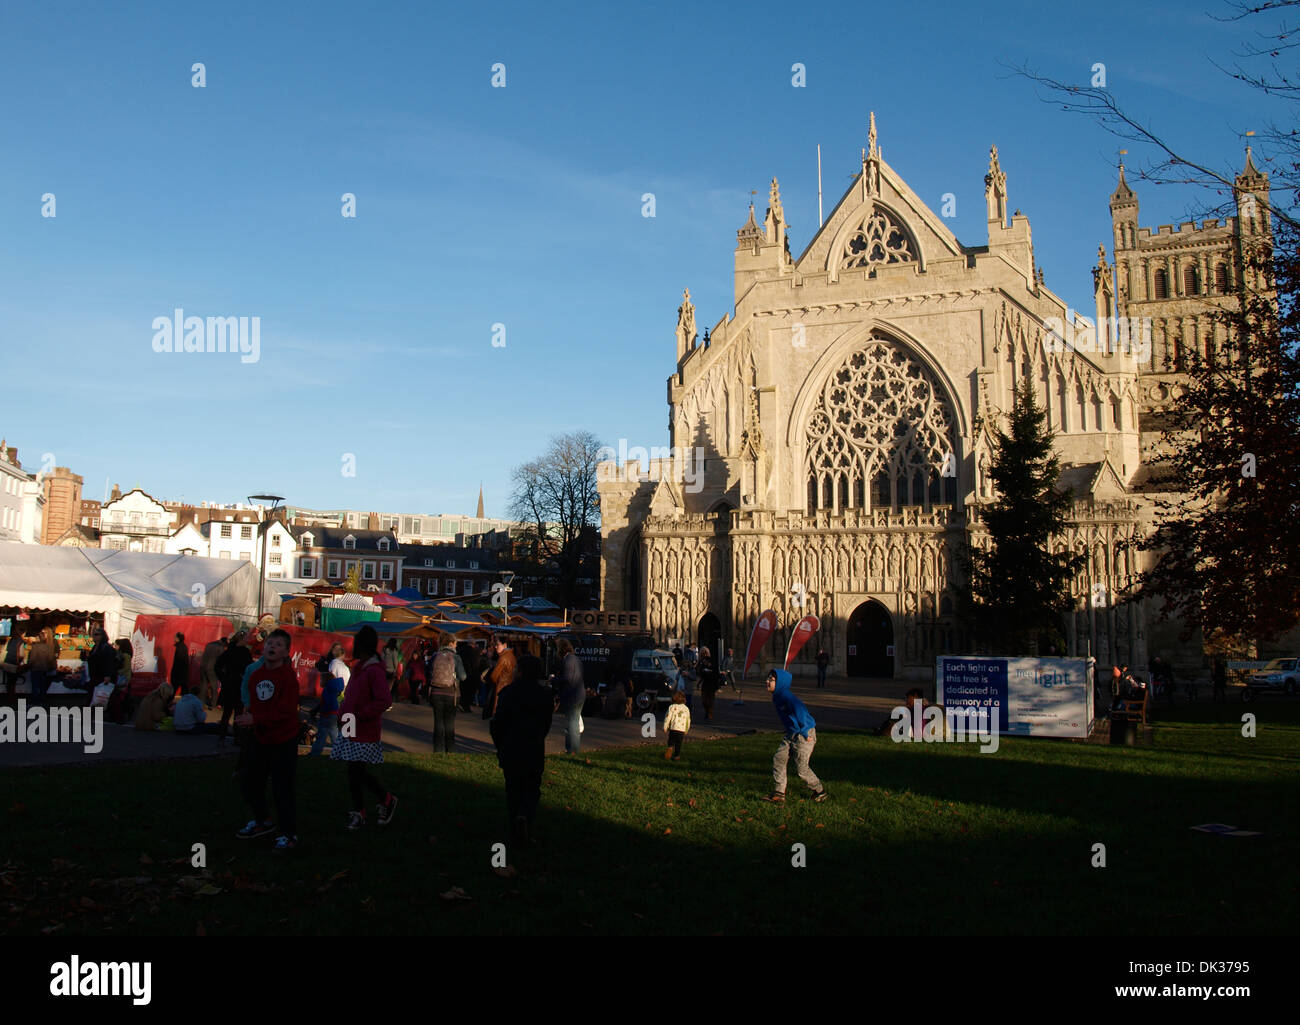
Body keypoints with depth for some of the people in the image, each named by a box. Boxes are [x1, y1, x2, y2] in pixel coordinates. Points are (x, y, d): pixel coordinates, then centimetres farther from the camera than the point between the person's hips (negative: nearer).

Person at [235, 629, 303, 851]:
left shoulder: (288, 676, -17)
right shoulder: (255, 675, 4)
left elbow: (286, 711, -23)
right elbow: (254, 705, 15)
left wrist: (255, 719, -26)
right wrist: (247, 718, -6)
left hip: (283, 742, -7)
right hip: (260, 739, 8)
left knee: (282, 789, -4)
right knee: (251, 783, 19)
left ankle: (289, 835, 12)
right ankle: (262, 822, 43)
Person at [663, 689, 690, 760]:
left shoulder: (672, 707, -2)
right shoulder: (686, 709, 9)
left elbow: (667, 718, -4)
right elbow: (688, 721, 15)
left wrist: (665, 728, 4)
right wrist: (686, 731, 27)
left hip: (673, 728, -2)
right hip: (682, 729, 2)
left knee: (671, 741, 13)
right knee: (678, 744, 11)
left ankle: (670, 748, -13)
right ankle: (677, 756, 12)